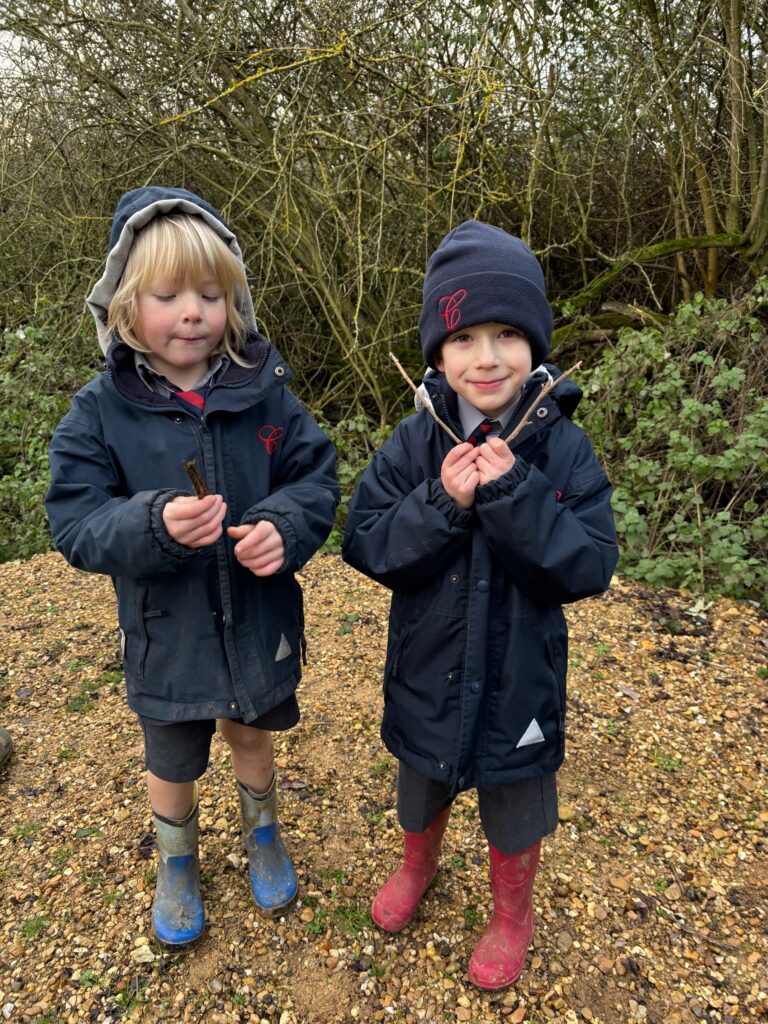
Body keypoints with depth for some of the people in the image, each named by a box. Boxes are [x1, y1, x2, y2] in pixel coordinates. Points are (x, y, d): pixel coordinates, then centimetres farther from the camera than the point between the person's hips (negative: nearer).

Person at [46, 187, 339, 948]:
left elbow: (317, 478, -8)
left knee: (252, 736, 27)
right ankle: (176, 866, 55)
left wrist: (285, 526, -28)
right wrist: (155, 525, -35)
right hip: (166, 636, 0)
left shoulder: (264, 392, -11)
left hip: (258, 624, 1)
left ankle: (262, 835, 58)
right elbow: (76, 525, -16)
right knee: (173, 764, 22)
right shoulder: (99, 411, -13)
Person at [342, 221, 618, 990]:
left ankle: (512, 916, 53)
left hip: (519, 679, -1)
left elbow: (589, 568, -19)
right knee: (421, 794, 28)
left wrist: (512, 495, -32)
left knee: (515, 816, 23)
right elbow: (366, 547, -14)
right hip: (427, 672, 2)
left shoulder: (563, 447, -16)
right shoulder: (413, 443, -13)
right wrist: (441, 504, -30)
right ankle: (417, 867, 61)